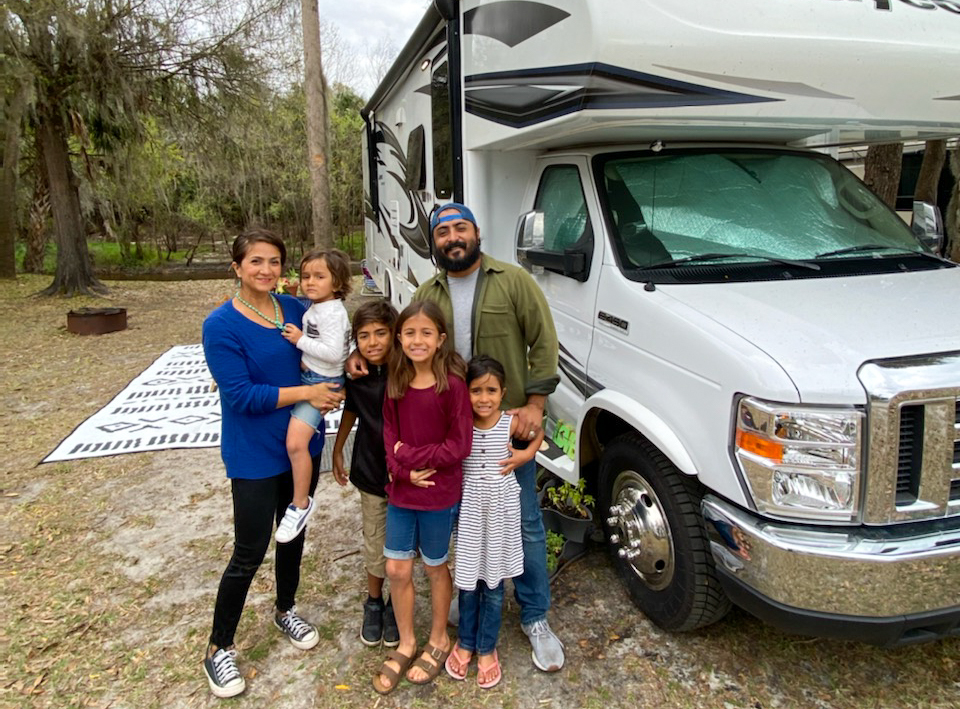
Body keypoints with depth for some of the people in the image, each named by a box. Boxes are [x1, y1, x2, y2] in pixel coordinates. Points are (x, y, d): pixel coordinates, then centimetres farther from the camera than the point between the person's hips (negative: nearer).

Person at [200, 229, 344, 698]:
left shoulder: (295, 309, -1)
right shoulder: (221, 326, -16)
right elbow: (241, 396, -22)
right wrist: (306, 393, -21)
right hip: (253, 456, -5)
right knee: (249, 553, 3)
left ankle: (285, 611, 45)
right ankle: (218, 648, 25)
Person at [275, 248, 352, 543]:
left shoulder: (332, 312, -19)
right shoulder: (314, 308, 9)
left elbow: (333, 352, -28)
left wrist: (300, 340, -21)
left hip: (322, 382, -10)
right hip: (307, 376, 10)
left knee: (295, 442, -19)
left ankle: (301, 504, -7)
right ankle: (316, 420, 47)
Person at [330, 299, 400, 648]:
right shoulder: (356, 373, -7)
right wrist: (338, 449, 16)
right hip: (370, 468, 3)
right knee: (374, 545, 16)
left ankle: (395, 607, 35)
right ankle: (373, 603, 39)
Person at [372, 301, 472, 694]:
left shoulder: (453, 384, -18)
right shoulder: (395, 381, -3)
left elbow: (458, 447, -17)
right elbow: (389, 434, 0)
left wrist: (409, 455, -16)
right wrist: (402, 471, -16)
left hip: (440, 495, -4)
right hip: (400, 491, 4)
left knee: (435, 568, 15)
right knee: (397, 570, 12)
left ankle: (438, 641, 39)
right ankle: (405, 644, 35)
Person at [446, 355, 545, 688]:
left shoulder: (512, 423, -9)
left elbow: (539, 433, 8)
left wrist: (526, 455, -7)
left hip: (501, 508, 0)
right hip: (470, 508, 0)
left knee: (493, 583, 12)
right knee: (468, 581, 12)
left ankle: (487, 649, 31)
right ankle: (465, 643, 35)